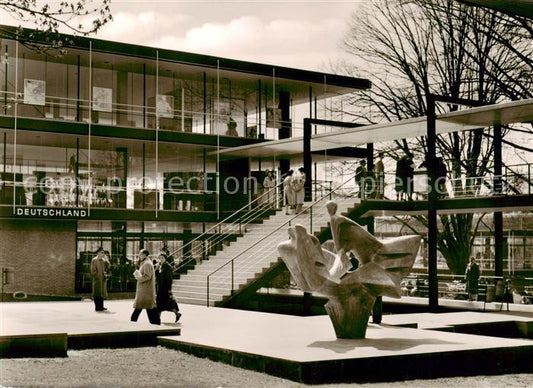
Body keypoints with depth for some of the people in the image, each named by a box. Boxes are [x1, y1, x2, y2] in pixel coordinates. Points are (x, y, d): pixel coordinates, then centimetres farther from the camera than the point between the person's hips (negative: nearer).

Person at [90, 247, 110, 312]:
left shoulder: (103, 260, 13)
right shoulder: (94, 260, -9)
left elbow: (108, 267, 10)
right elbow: (93, 270, -12)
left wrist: (107, 260, -2)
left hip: (102, 279, 8)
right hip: (97, 279, -8)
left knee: (102, 292, 11)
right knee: (97, 293, -6)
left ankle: (101, 306, 17)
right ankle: (97, 307, -3)